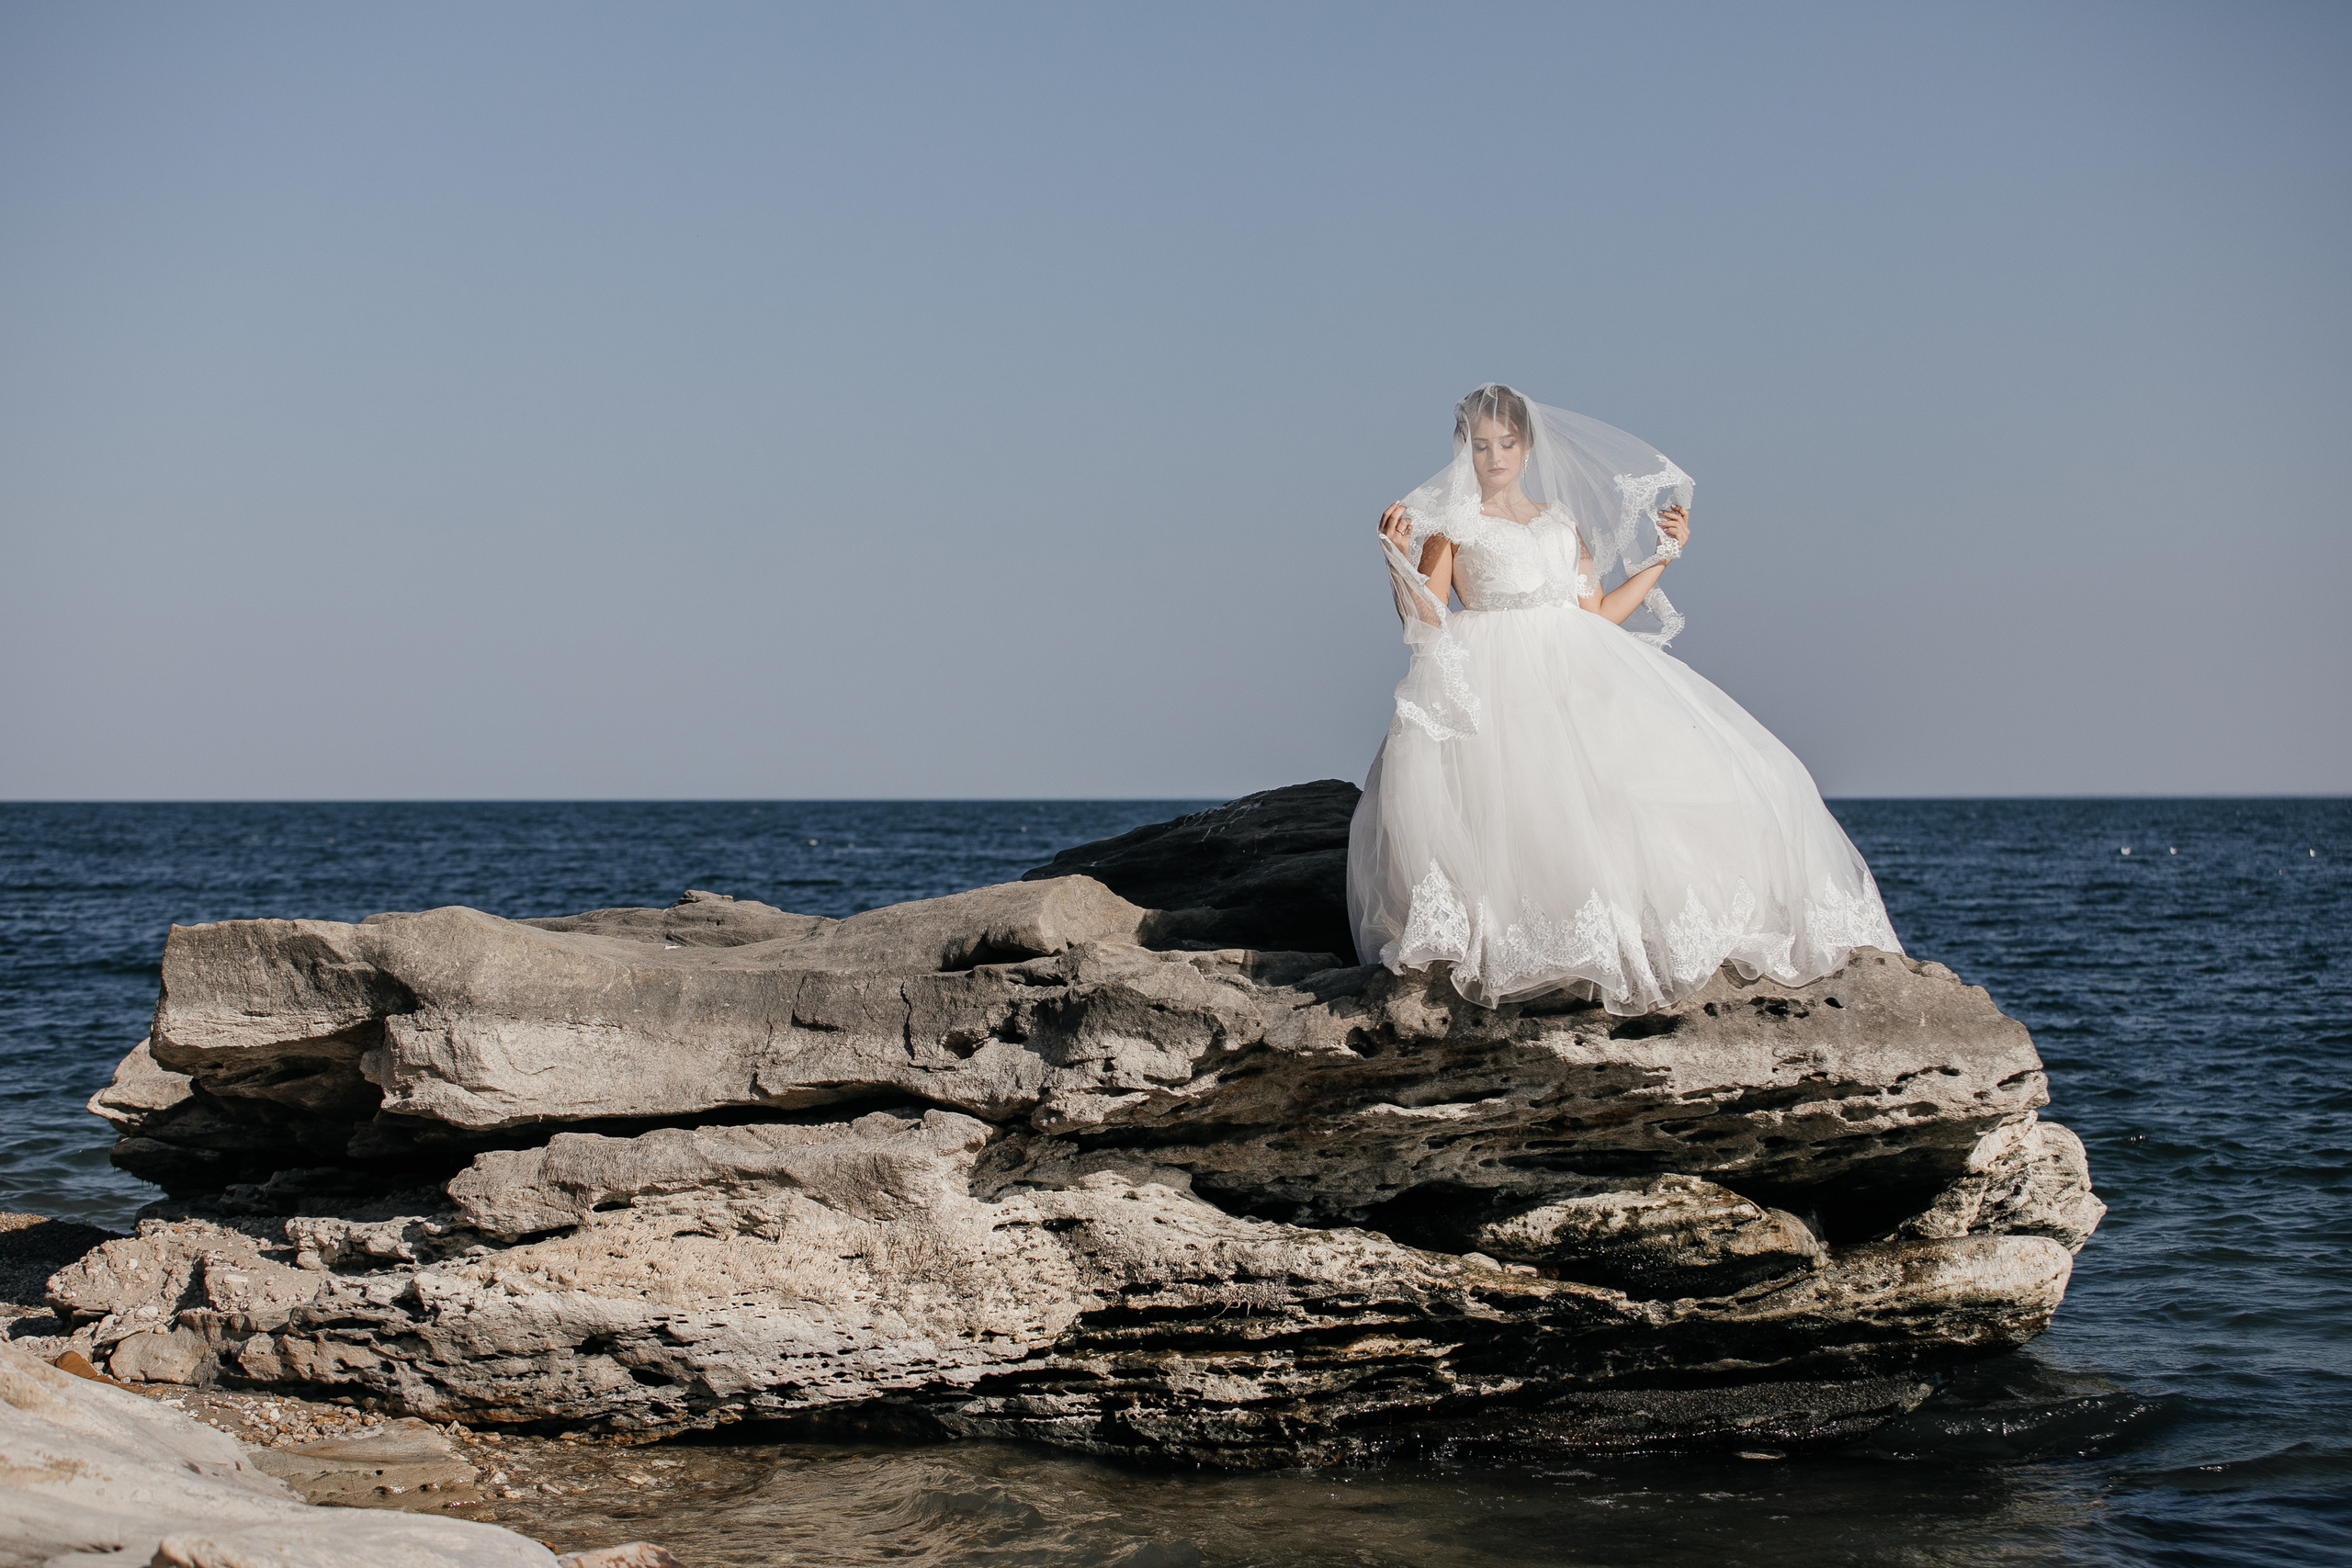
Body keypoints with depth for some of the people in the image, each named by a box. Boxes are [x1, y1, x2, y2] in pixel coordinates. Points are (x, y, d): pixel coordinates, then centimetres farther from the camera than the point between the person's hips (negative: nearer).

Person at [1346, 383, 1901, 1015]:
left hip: (1578, 675, 5)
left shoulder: (1563, 522, 24)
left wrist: (1663, 557, 19)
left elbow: (1597, 614, 20)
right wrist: (1398, 557, -14)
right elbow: (1425, 620, 1)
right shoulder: (1450, 522, 11)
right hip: (1492, 678, -5)